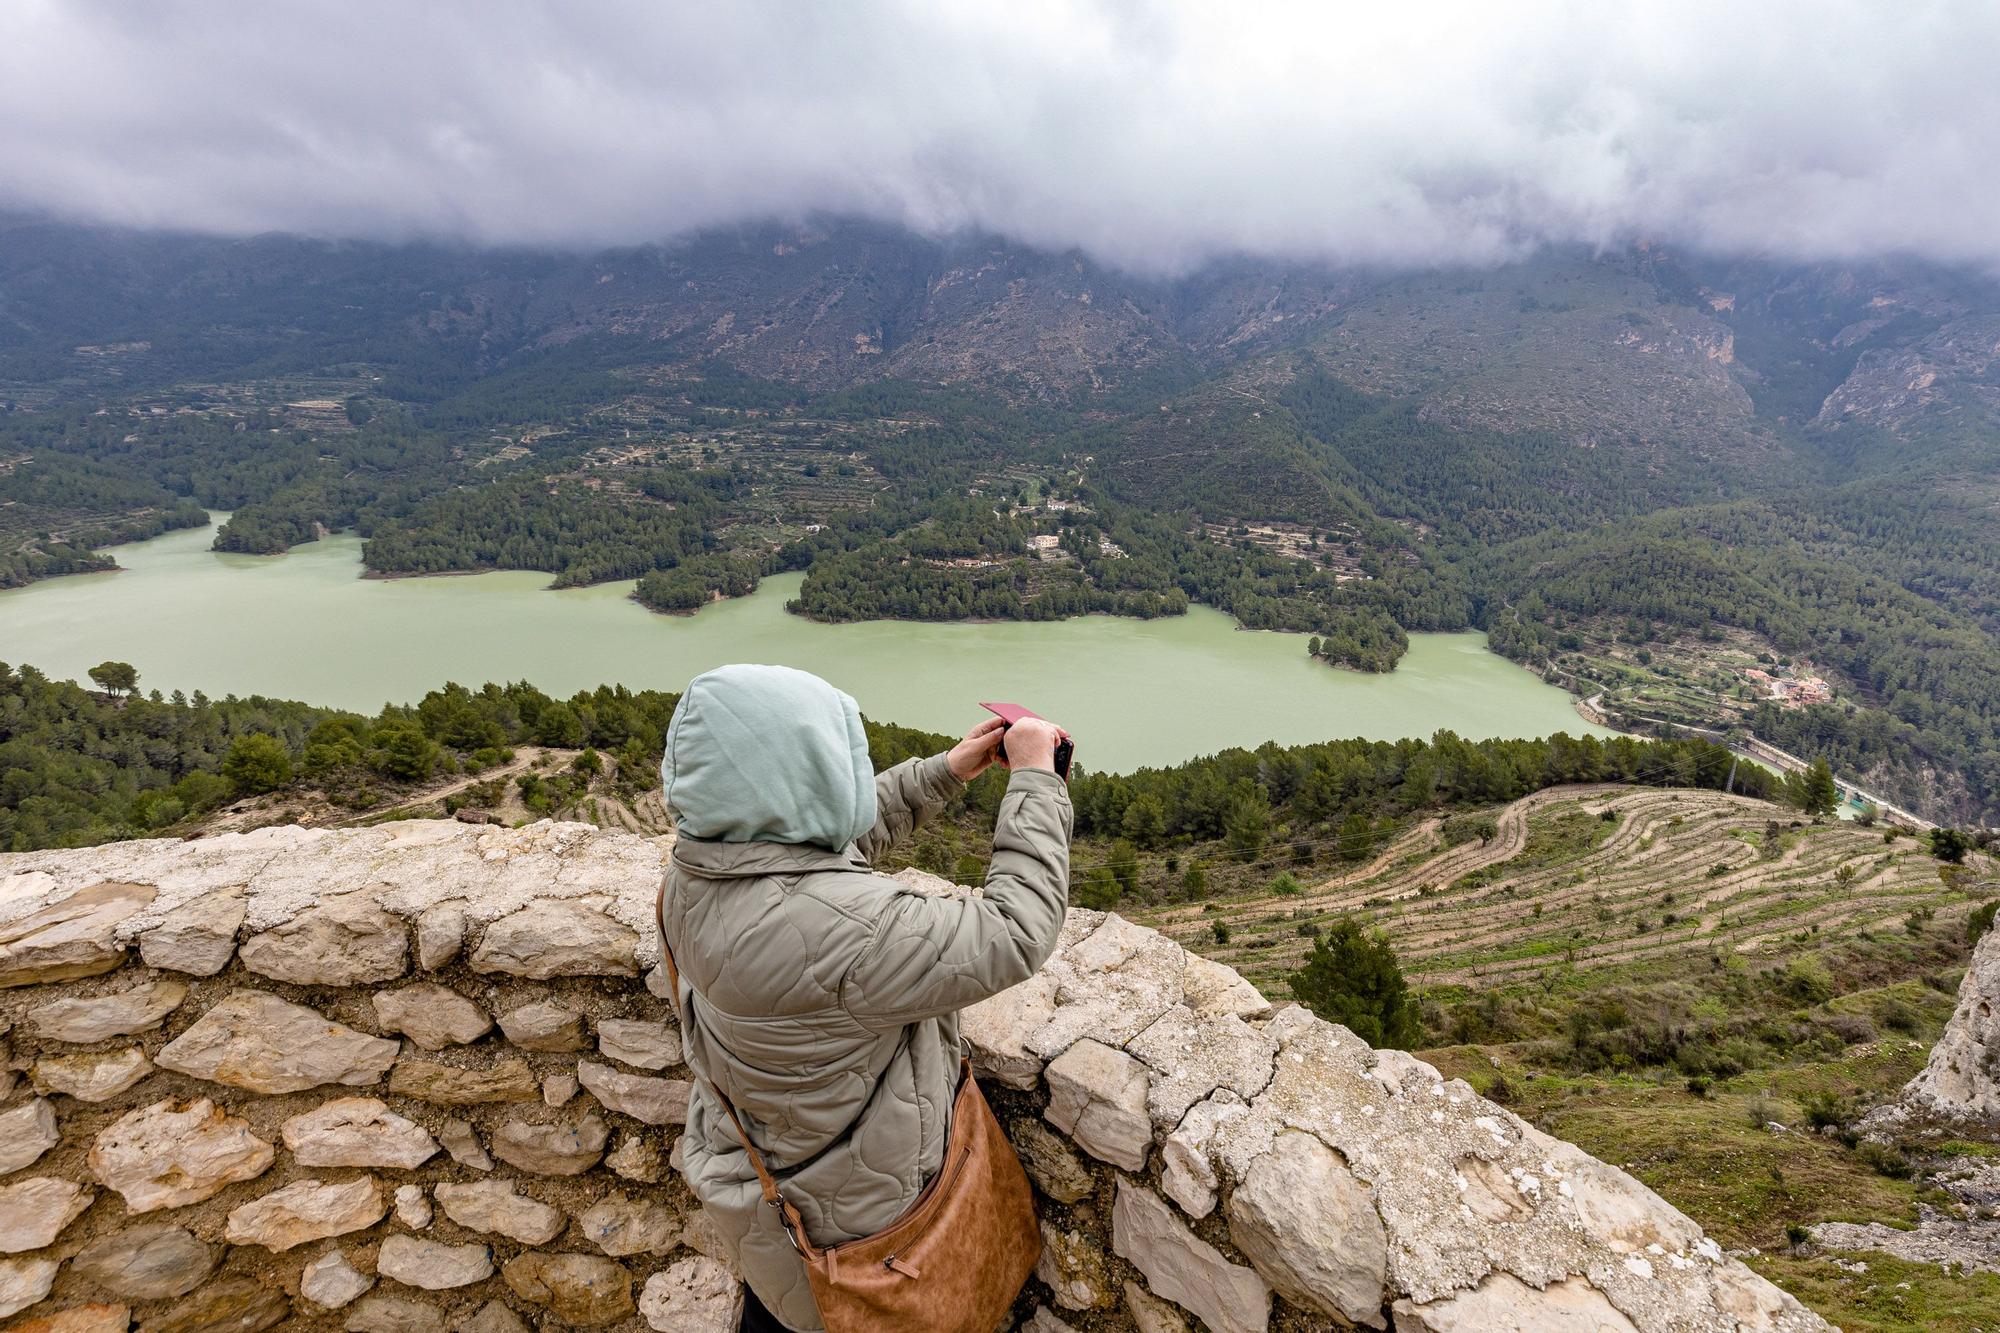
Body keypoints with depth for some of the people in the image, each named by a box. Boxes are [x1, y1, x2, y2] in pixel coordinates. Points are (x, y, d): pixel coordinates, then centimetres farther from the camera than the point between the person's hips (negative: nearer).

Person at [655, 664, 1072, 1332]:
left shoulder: (703, 865, -16)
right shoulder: (831, 927, -43)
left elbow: (852, 830, 2)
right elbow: (1015, 935, -34)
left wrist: (946, 770, -2)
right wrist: (1034, 777, -25)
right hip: (839, 1209, -6)